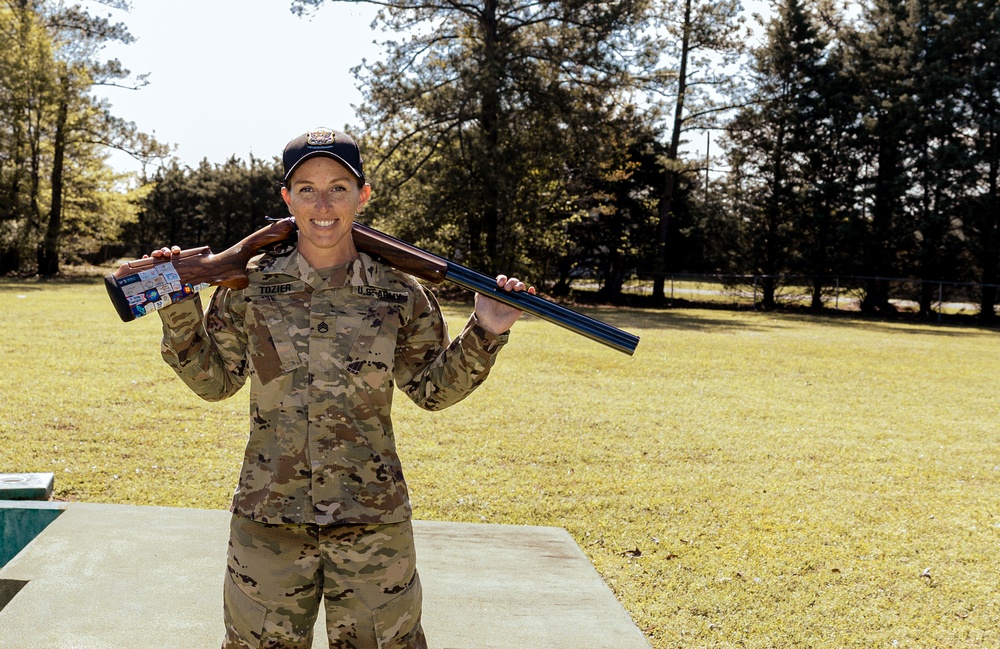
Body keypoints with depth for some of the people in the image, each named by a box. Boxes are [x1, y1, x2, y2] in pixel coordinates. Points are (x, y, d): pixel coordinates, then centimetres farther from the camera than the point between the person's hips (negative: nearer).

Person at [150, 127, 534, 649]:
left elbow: (433, 389, 7)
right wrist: (178, 311, -5)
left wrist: (484, 334, -6)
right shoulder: (249, 285, -2)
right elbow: (214, 380, 7)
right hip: (267, 519, 1)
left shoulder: (398, 293, -3)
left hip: (374, 522, 0)